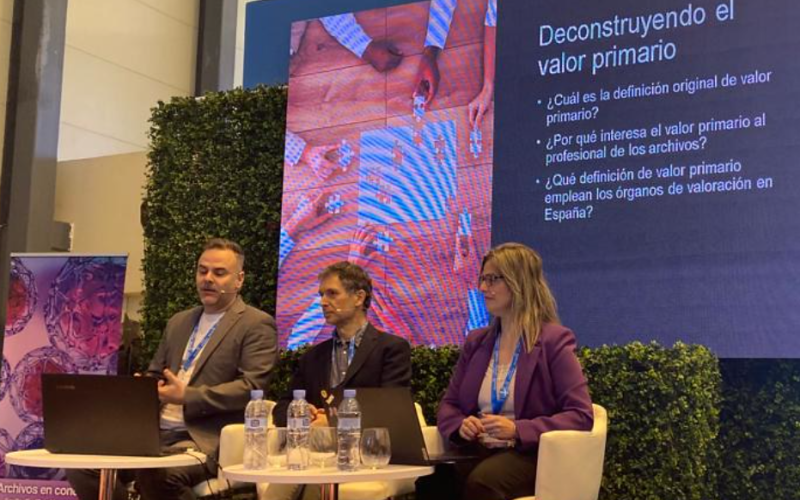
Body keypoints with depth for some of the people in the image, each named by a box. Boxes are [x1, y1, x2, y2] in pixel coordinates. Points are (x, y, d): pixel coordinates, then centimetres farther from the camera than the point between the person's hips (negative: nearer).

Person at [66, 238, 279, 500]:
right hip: (157, 431, 7)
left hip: (207, 438, -7)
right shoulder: (178, 322, 23)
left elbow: (251, 387, -10)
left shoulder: (257, 325, 0)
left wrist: (186, 397, -16)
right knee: (83, 464, -13)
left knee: (154, 474, -36)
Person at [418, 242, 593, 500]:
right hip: (477, 450, 4)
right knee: (431, 478, -31)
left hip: (531, 454, -4)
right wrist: (460, 425, -6)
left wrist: (518, 430, -21)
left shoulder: (553, 340, -3)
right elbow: (448, 405, 19)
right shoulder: (476, 341, 16)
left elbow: (581, 416, -10)